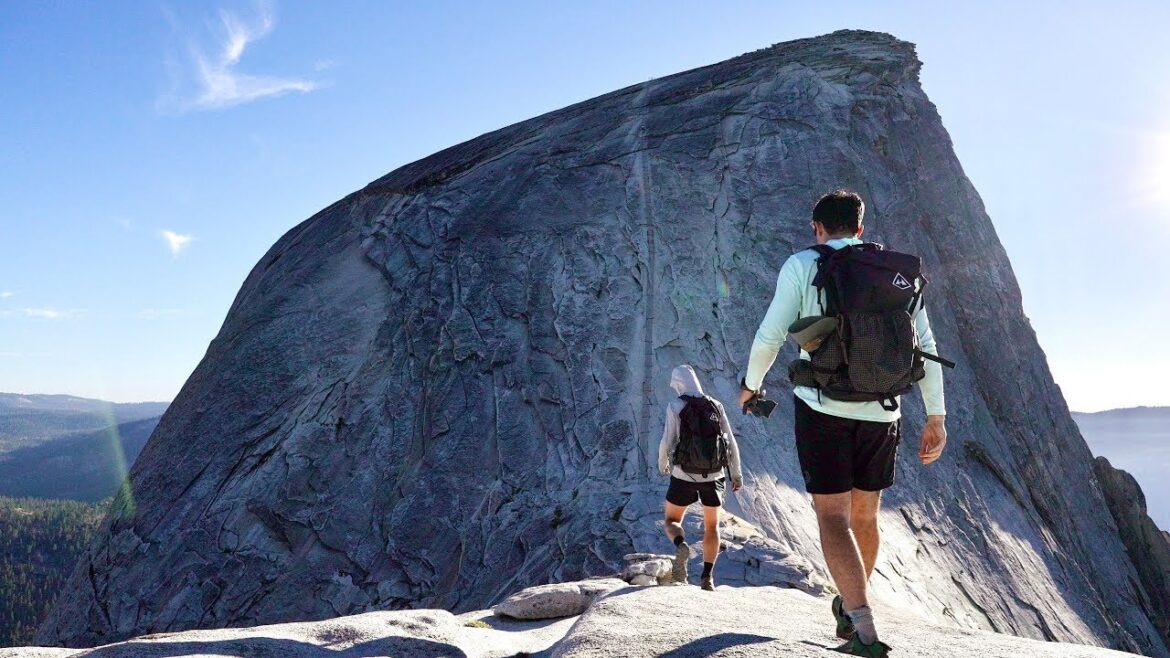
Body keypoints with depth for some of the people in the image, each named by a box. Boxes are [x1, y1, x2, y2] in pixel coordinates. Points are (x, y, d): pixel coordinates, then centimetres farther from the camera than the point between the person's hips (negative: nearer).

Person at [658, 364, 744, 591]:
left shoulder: (676, 406, -8)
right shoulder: (716, 406, 2)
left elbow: (667, 442, -10)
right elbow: (731, 443, 2)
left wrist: (662, 463, 11)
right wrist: (737, 474, 11)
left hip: (684, 475, -3)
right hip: (713, 476, 3)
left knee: (672, 521, 16)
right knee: (711, 526, 20)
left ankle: (681, 547, -17)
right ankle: (707, 577, 10)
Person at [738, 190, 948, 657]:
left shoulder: (802, 264, -1)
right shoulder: (900, 271, 10)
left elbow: (770, 336, -5)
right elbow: (926, 348, 6)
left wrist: (750, 384, 12)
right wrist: (936, 417, 10)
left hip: (822, 407, -4)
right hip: (882, 413, 4)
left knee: (833, 516, -1)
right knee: (865, 516, 19)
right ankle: (849, 609, 38)